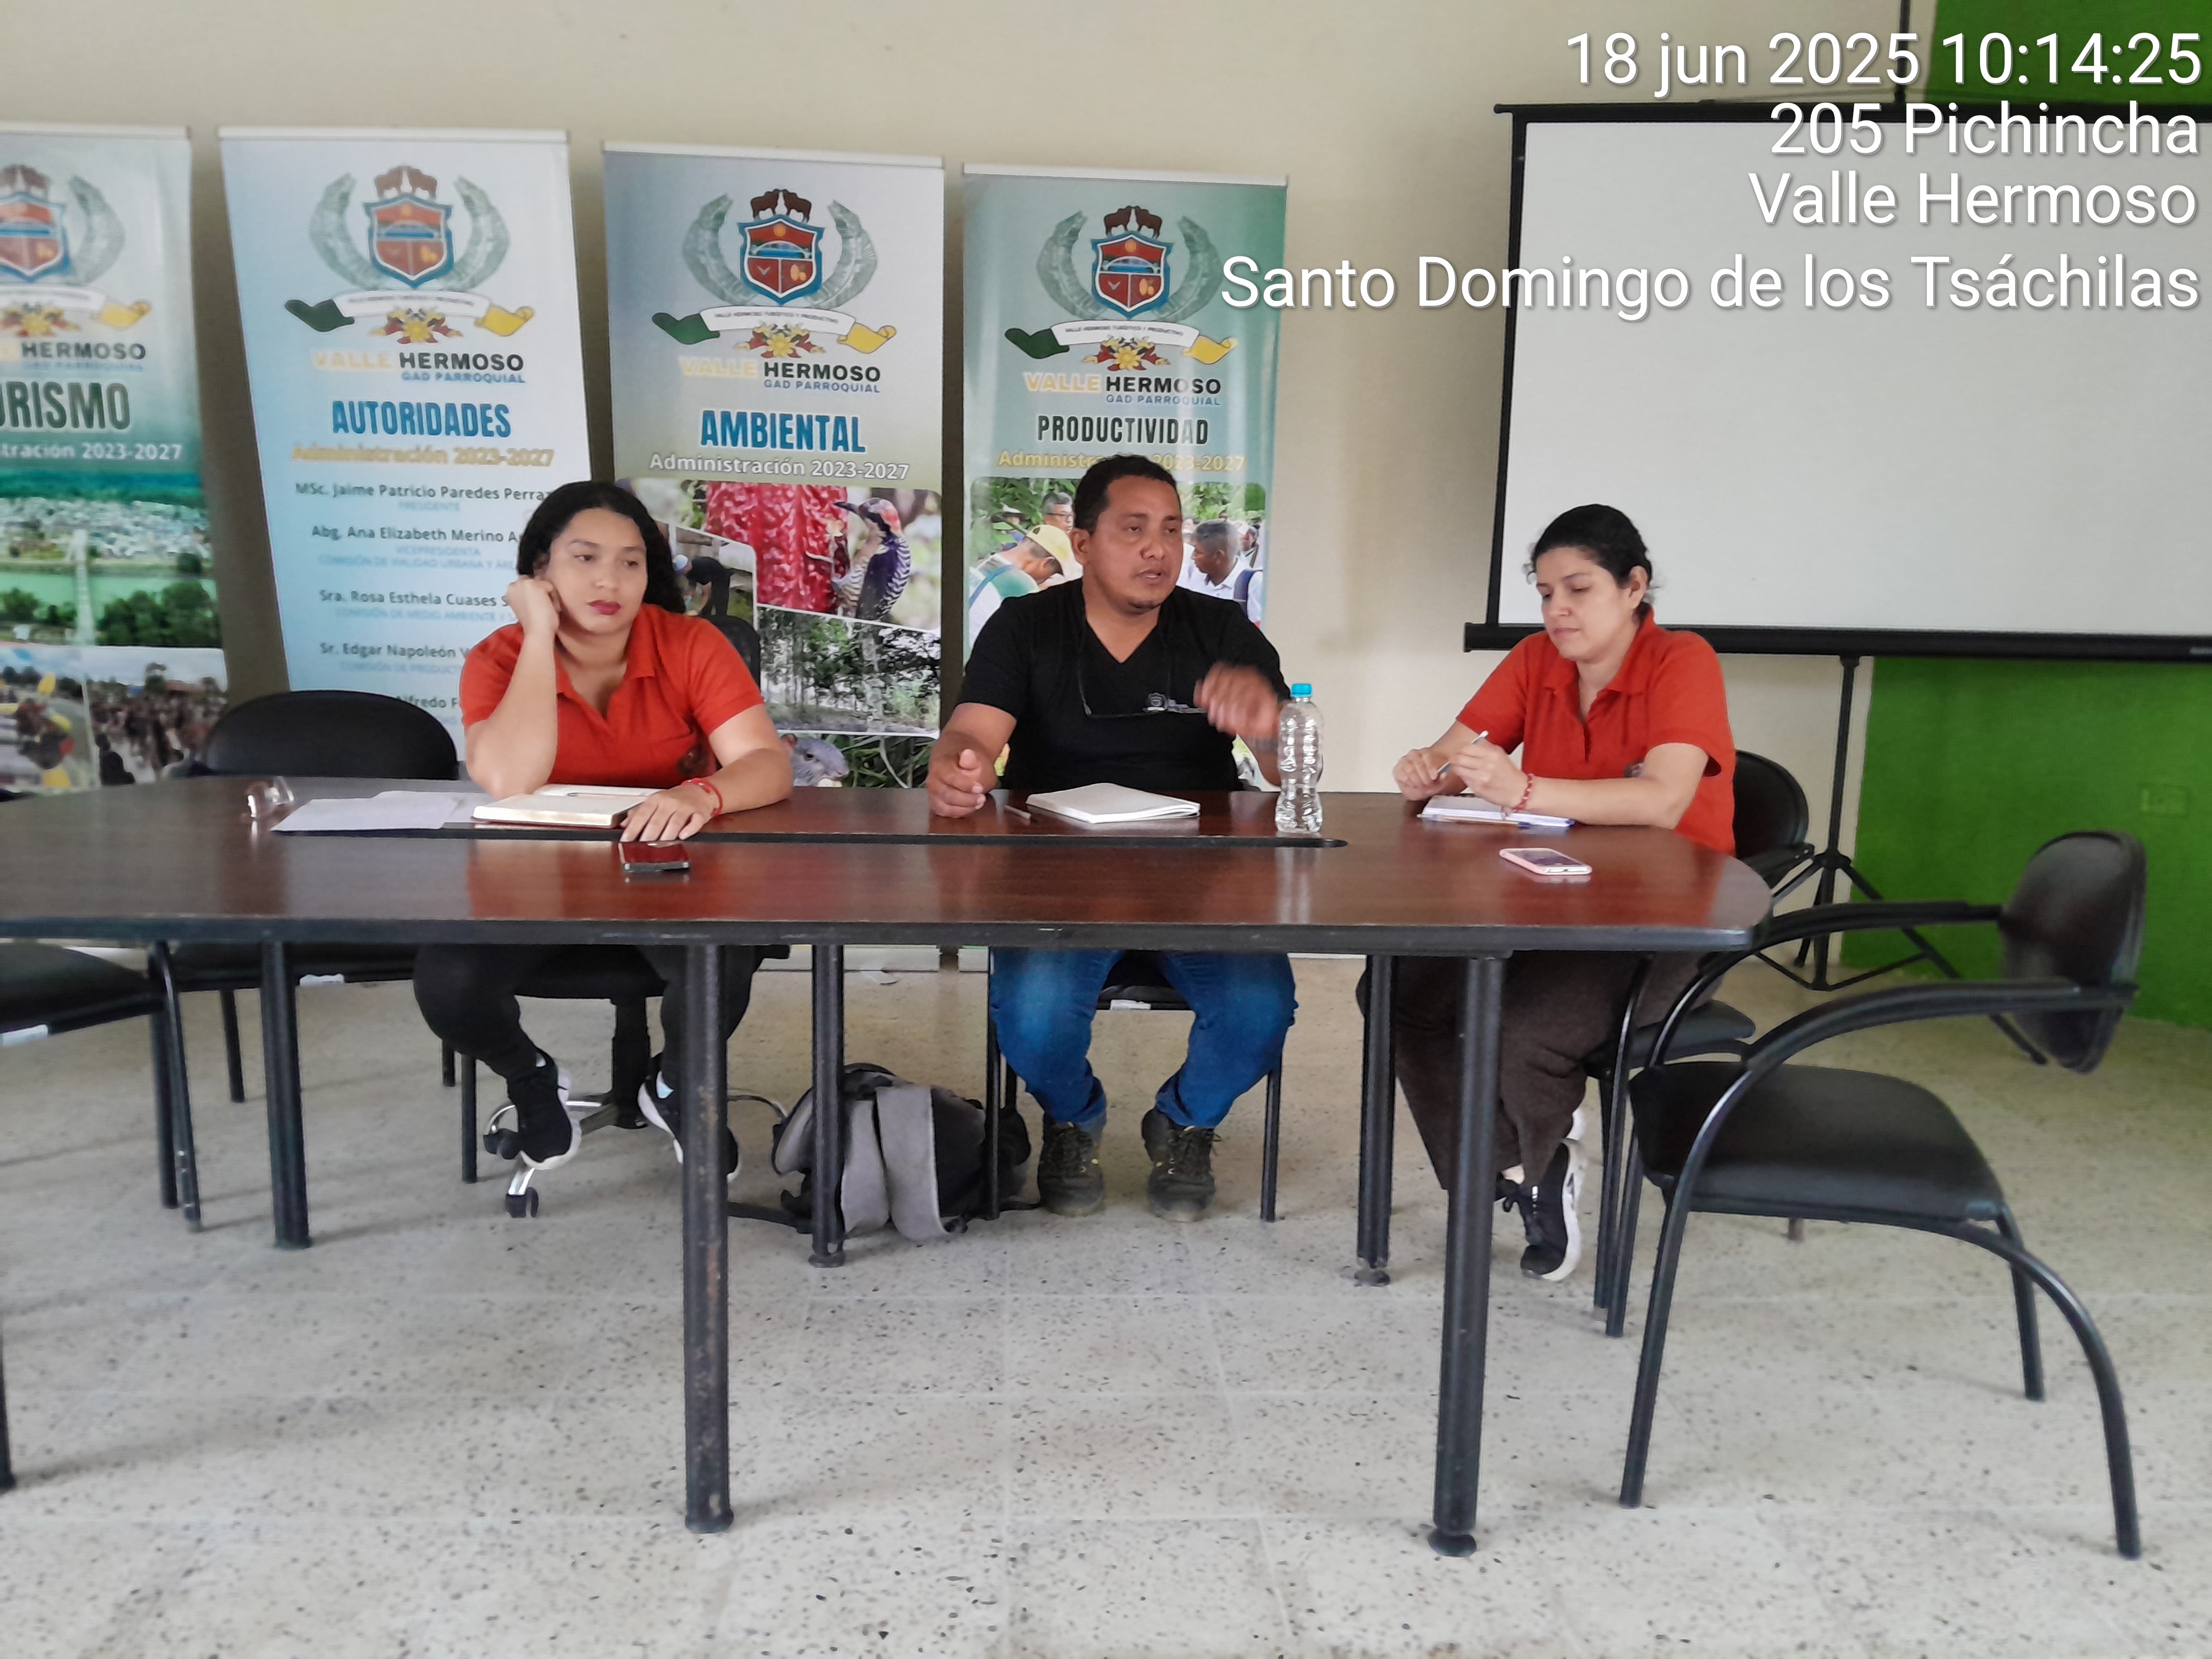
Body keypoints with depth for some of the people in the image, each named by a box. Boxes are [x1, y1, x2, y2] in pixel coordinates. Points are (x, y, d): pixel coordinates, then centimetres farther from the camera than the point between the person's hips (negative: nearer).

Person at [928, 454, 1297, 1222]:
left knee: (1260, 1010, -26)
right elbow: (973, 734, -9)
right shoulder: (1024, 628, 6)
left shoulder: (1224, 631, 7)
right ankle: (1072, 1122, 10)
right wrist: (956, 768, -35)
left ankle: (1185, 1124, 12)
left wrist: (1265, 720, -26)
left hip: (1197, 874, 1)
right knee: (1032, 1014, -30)